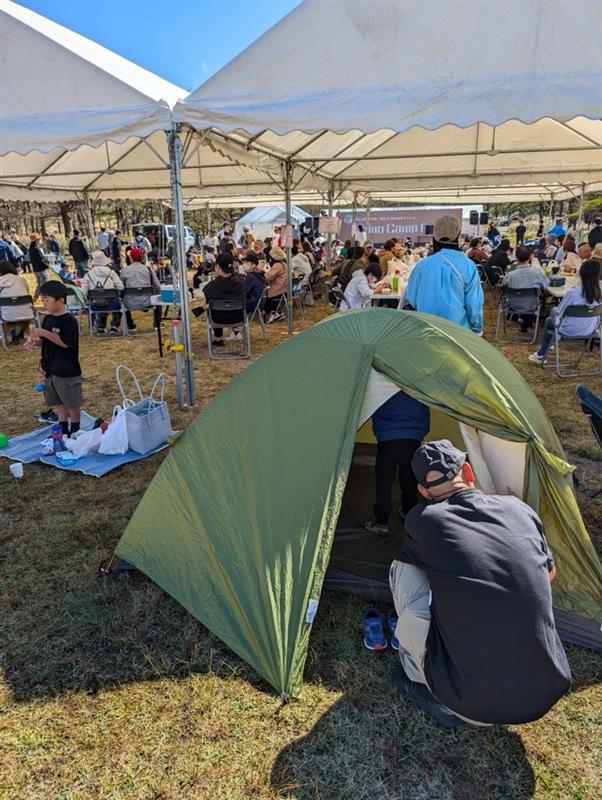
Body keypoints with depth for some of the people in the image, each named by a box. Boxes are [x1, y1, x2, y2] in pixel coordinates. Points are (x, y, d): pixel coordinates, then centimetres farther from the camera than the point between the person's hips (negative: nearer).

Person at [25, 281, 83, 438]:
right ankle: (63, 431, 25)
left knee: (72, 403, 5)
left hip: (67, 371, -8)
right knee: (58, 402, 15)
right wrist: (35, 340, -3)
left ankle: (75, 432, 19)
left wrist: (45, 333, -26)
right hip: (51, 369, 8)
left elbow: (66, 343, -22)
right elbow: (45, 340, 17)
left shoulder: (69, 321, -16)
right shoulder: (48, 318, 7)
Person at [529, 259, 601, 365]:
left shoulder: (573, 292, -25)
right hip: (589, 330, 5)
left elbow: (559, 313, -12)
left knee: (549, 320, 26)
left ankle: (541, 355, 37)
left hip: (571, 331, -5)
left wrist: (554, 310, 12)